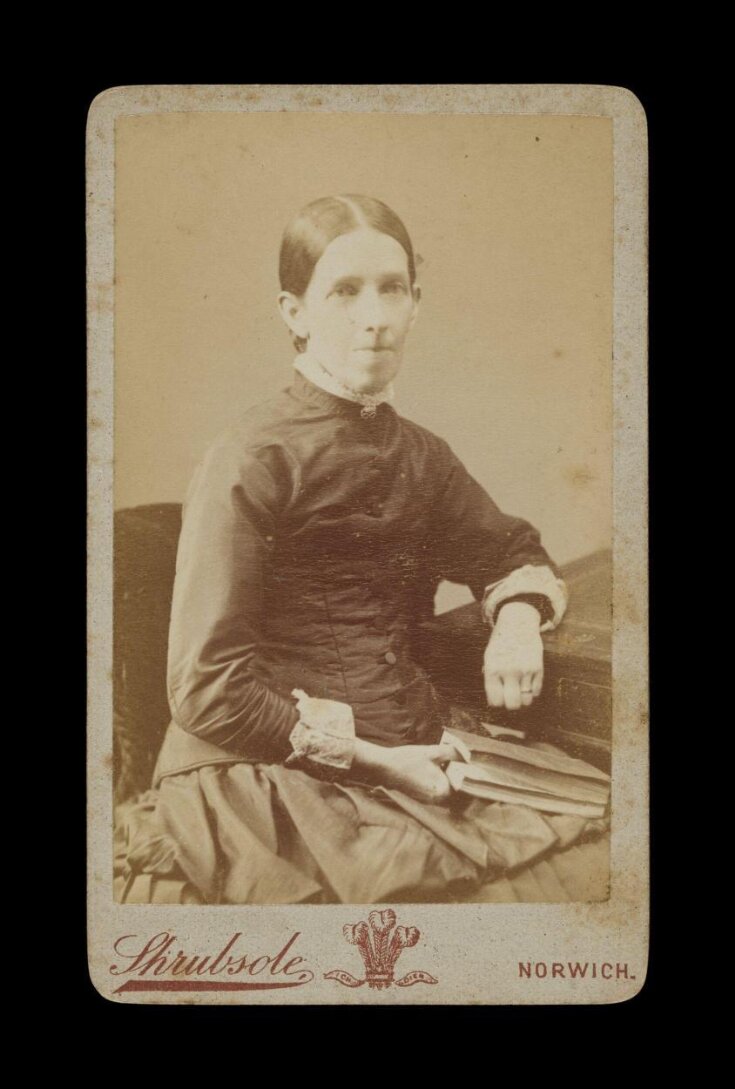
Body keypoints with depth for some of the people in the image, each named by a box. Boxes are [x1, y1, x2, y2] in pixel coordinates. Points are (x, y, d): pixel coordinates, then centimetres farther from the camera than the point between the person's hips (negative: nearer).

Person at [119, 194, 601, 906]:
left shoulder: (420, 456, 11)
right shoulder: (251, 461, -10)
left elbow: (515, 553, 27)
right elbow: (206, 688, -12)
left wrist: (517, 620, 3)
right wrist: (369, 759, -14)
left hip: (415, 756, 6)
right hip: (263, 774, -6)